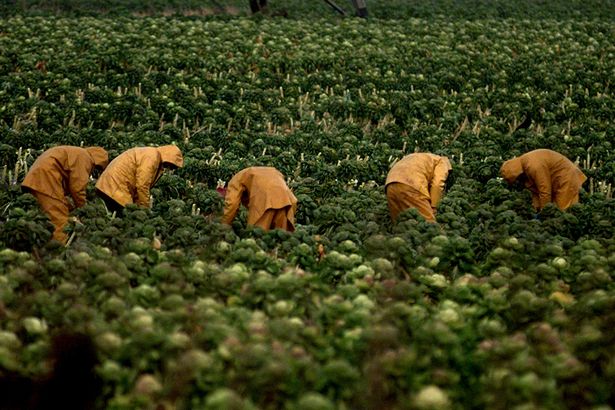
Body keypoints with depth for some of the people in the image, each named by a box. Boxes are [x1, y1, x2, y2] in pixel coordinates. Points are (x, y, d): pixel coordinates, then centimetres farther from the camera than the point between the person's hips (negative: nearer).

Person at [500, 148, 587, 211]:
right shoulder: (524, 164, 0)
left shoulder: (534, 166, -30)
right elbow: (535, 189, 7)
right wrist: (536, 208, 0)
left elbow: (545, 191, -26)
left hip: (565, 179, -10)